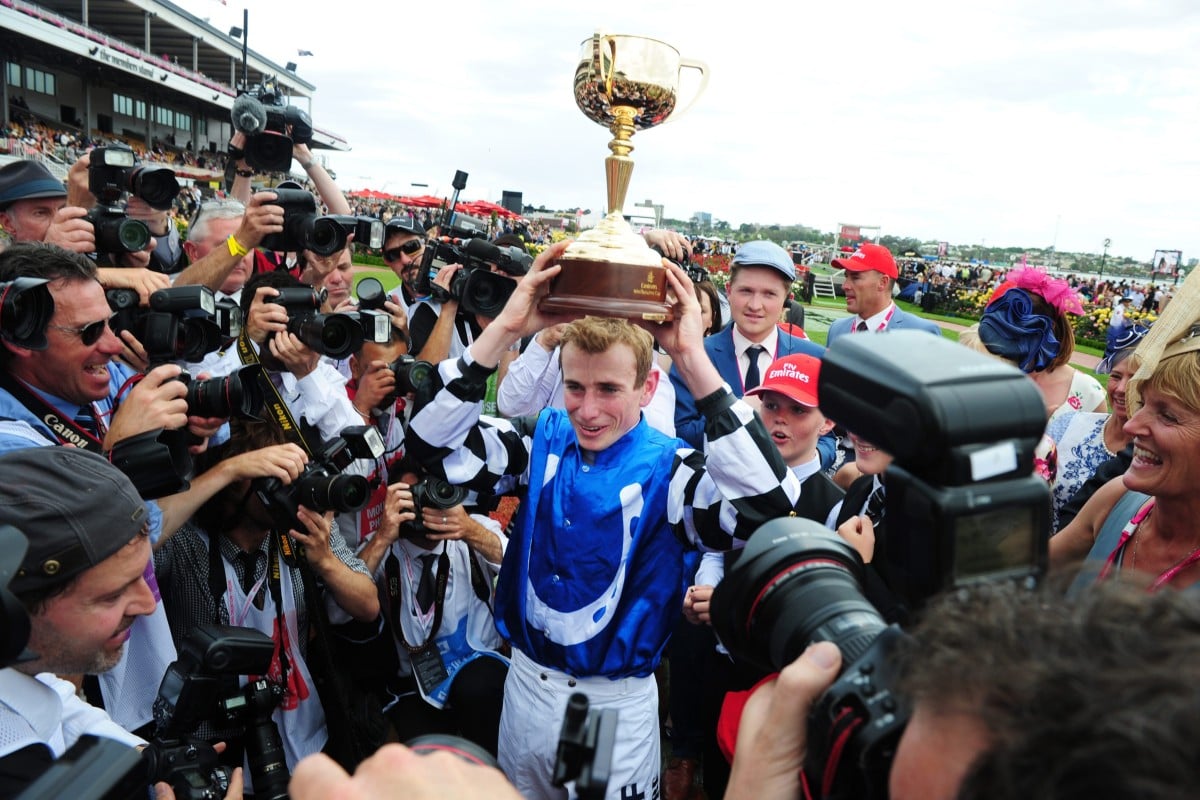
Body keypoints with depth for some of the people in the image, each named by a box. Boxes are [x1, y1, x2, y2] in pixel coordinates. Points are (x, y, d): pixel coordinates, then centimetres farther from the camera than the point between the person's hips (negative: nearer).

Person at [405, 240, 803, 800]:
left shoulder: (667, 469, -19)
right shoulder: (542, 441, -7)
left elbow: (766, 506, -36)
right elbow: (433, 445, -15)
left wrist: (694, 360, -38)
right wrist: (504, 330, -25)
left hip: (617, 706, -3)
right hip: (525, 687, 4)